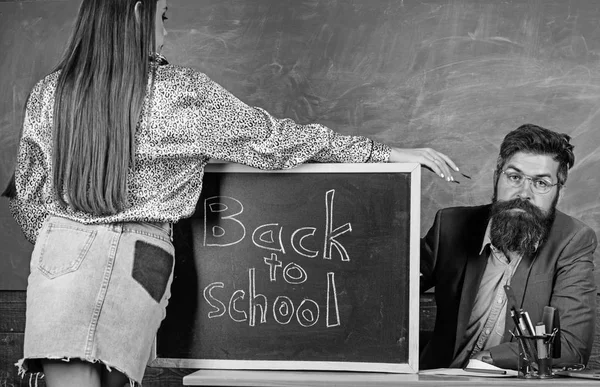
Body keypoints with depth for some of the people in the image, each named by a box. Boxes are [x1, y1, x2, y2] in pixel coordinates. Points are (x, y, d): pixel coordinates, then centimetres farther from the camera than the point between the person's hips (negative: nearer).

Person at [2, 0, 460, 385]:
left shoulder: (47, 94, 3)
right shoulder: (181, 92, -4)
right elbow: (272, 140, 0)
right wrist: (389, 153, 7)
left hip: (62, 251, 1)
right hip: (142, 260, 0)